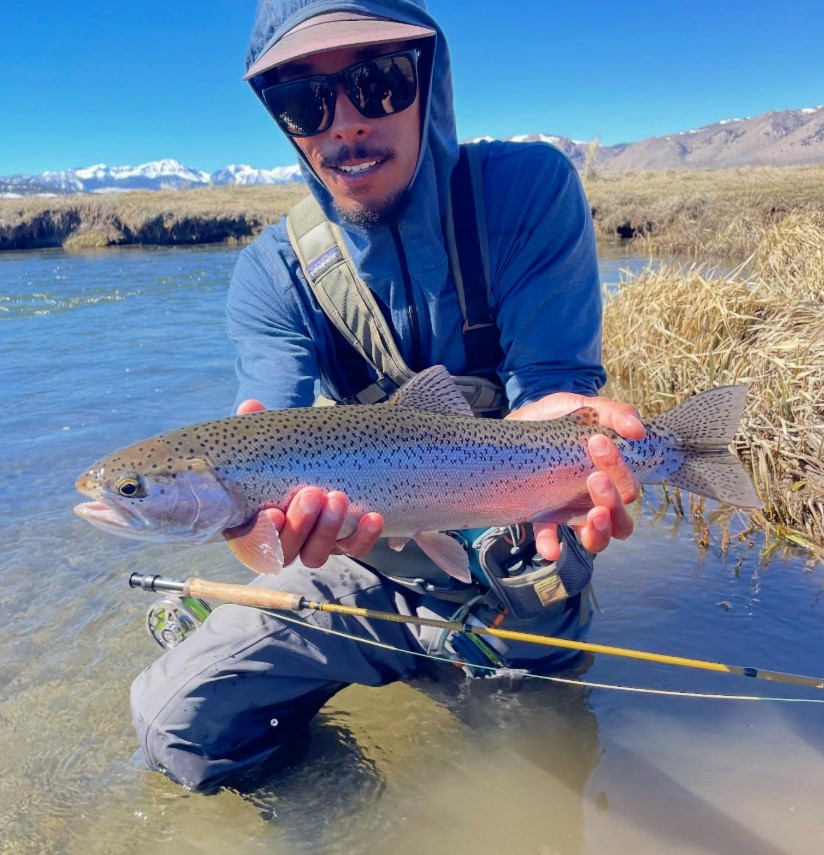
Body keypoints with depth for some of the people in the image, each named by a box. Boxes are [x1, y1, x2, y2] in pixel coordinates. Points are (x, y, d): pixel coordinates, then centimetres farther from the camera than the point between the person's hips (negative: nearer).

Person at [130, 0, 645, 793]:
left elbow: (550, 382, -20)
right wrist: (286, 497, -47)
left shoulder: (530, 190, -15)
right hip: (375, 563, 2)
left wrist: (556, 419, -45)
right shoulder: (272, 272, -12)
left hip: (519, 580, 0)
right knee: (175, 723, -7)